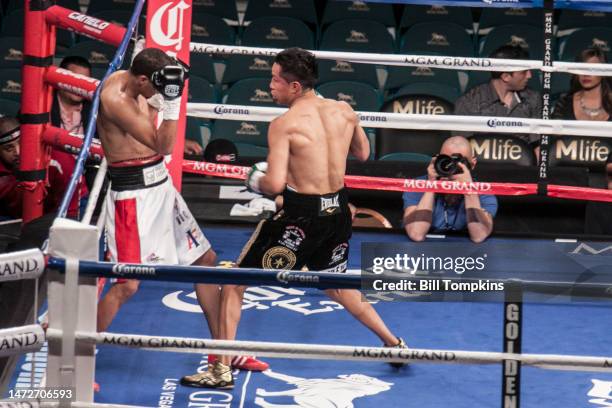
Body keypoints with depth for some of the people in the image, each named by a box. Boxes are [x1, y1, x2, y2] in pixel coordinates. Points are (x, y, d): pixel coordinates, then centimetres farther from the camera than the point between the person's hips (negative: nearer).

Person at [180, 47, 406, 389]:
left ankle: (222, 370, 3)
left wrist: (257, 181, -1)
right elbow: (363, 154, 19)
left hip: (302, 215, -7)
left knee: (235, 283, 6)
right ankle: (394, 344, 37)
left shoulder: (284, 125, -15)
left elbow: (275, 184, -22)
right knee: (336, 286, 33)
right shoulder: (344, 111, 2)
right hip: (338, 209, 7)